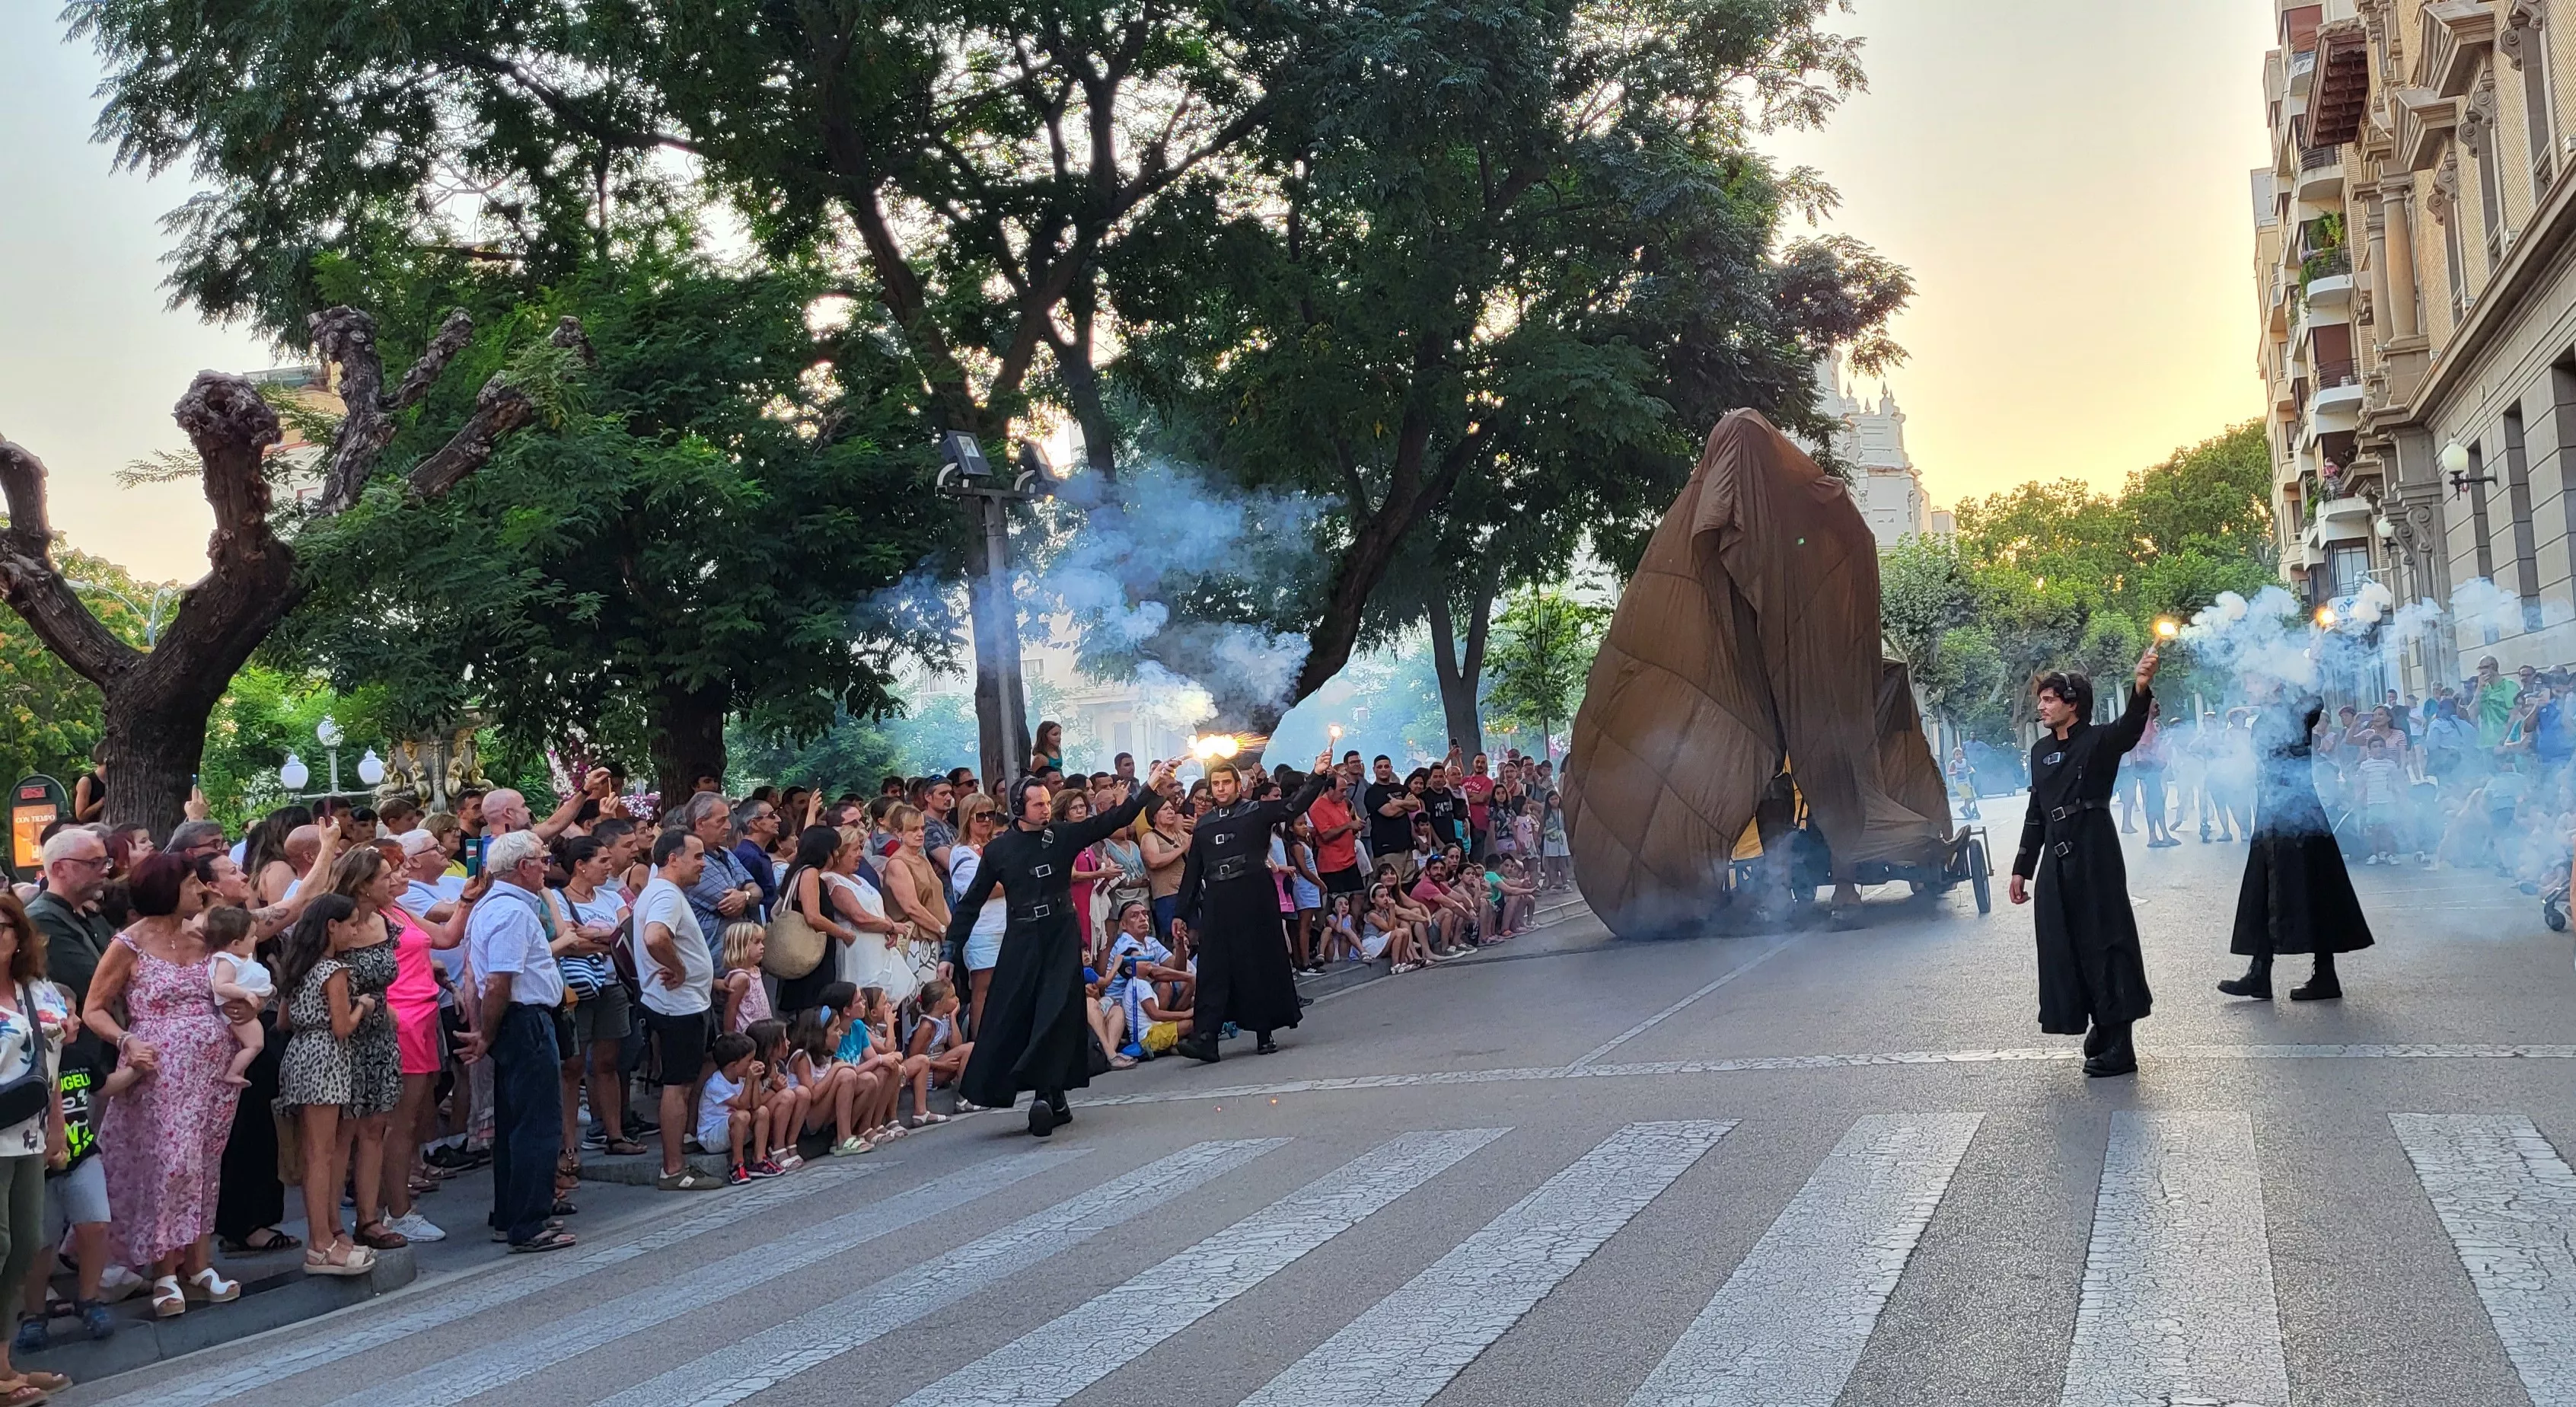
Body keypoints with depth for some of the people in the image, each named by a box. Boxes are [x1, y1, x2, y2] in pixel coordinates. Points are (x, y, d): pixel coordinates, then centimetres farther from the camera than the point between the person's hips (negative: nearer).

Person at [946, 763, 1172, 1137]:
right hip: (1021, 941, 0)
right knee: (1008, 1019, -2)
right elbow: (971, 902, 6)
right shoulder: (998, 849, 1)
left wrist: (1150, 789, -15)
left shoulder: (1063, 836, 2)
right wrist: (951, 950, 3)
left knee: (1057, 1016, -8)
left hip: (1062, 939, 0)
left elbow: (1112, 820, -4)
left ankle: (1049, 1094, -8)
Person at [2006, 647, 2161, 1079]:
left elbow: (2130, 729, -30)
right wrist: (2022, 867, 18)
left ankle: (2118, 1047, -3)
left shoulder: (2099, 741, -6)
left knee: (2104, 942, -6)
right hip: (2057, 862, 7)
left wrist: (2141, 688, -50)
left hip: (2095, 857, -7)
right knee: (2065, 943, 9)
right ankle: (2102, 1027, 24)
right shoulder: (2041, 751, 14)